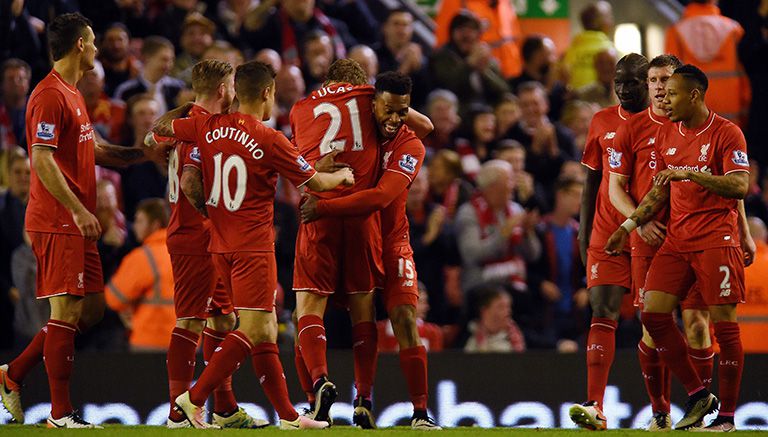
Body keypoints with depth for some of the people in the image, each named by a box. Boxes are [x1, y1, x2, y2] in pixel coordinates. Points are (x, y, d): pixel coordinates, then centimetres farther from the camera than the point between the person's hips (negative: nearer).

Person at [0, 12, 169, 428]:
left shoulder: (73, 94, 19)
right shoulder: (50, 95, -13)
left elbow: (92, 150, 28)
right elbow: (42, 159, -20)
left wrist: (145, 154, 21)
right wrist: (78, 210, -24)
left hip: (76, 224, 10)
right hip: (58, 222, -10)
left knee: (90, 309, 11)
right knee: (67, 310, -8)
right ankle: (60, 413, -4)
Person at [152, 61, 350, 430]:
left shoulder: (208, 127, 2)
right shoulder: (270, 140, -12)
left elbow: (160, 127, 17)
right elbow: (315, 183, -3)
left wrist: (187, 107, 33)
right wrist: (342, 175, 17)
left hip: (221, 246, 7)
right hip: (253, 247, -7)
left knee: (266, 332, 10)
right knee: (253, 331, -7)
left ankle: (287, 414, 12)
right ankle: (195, 397, -14)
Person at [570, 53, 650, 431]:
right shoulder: (602, 123, 10)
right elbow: (591, 183, 15)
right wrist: (583, 234, 10)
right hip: (606, 234, 2)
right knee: (602, 313, -9)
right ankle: (595, 407, -15)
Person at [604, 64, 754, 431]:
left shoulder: (726, 133, -6)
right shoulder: (667, 134, 14)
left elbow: (739, 187, -15)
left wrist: (690, 174, -23)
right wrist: (629, 226, 17)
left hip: (717, 239, -7)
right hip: (677, 238, 7)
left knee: (723, 322, -7)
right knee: (653, 313, -5)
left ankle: (726, 415, 1)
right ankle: (697, 396, 7)